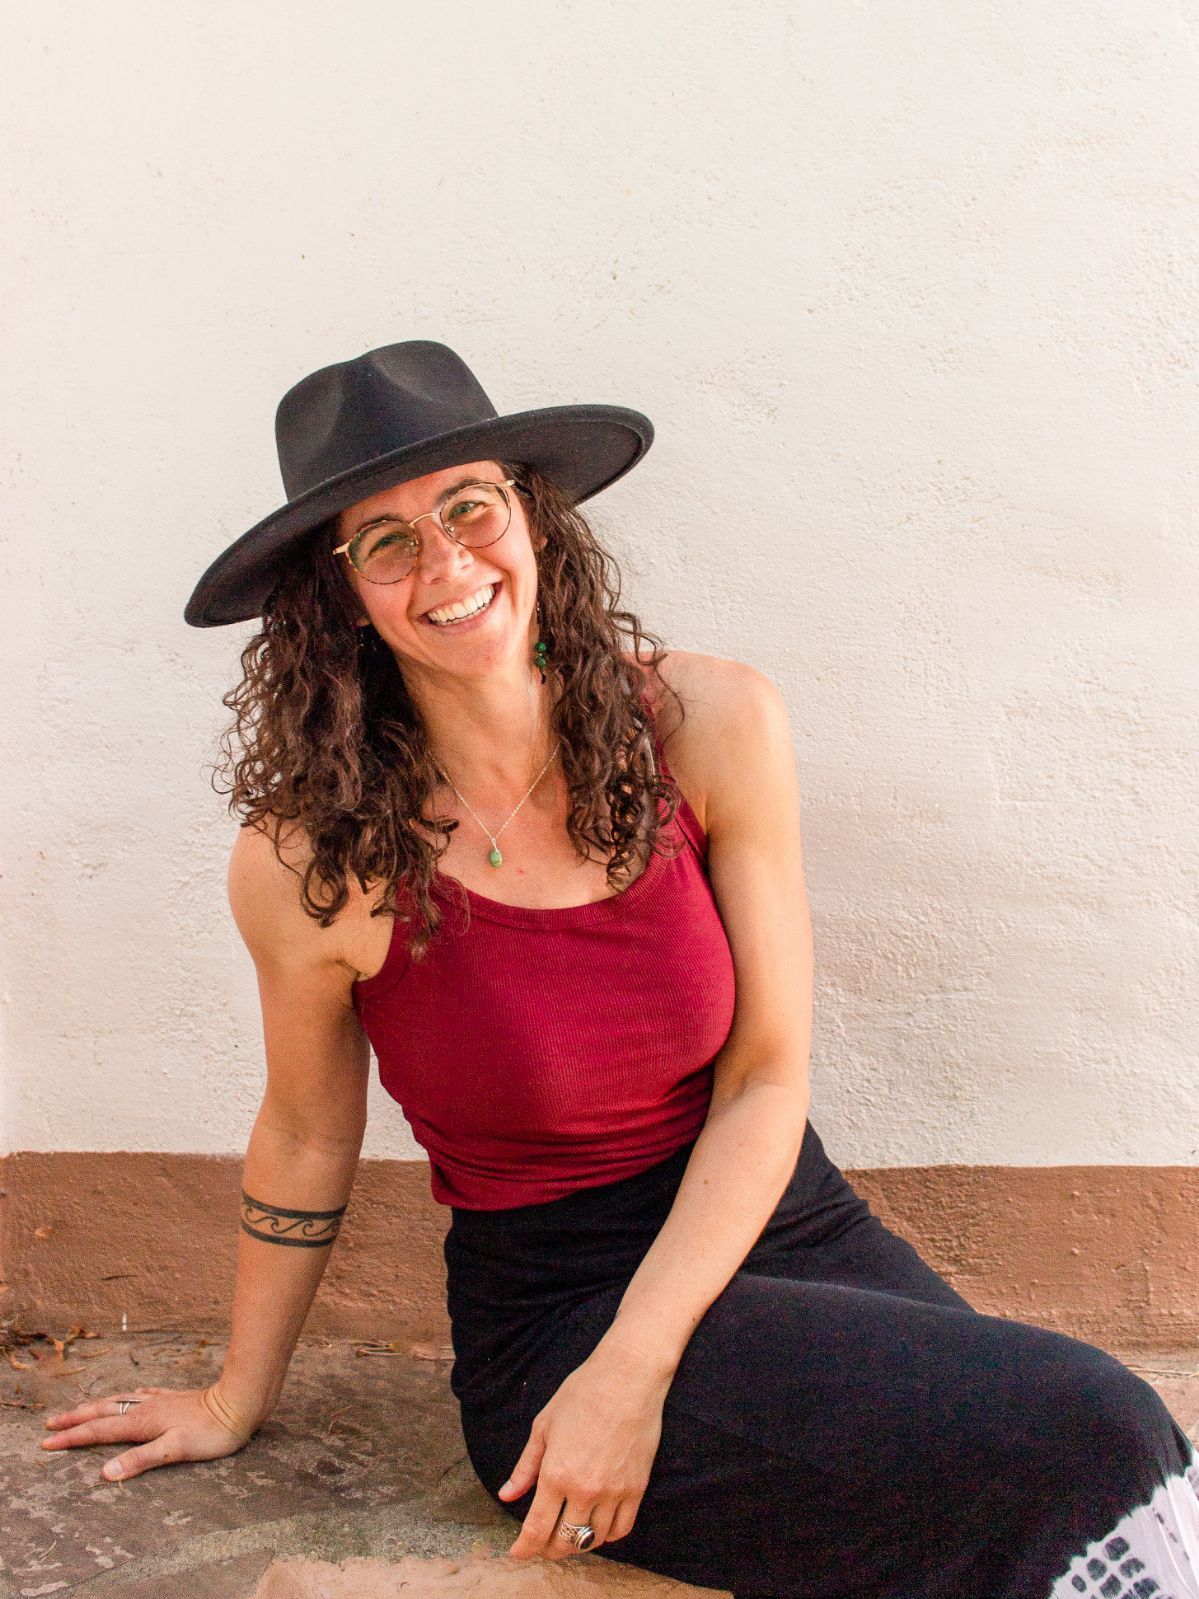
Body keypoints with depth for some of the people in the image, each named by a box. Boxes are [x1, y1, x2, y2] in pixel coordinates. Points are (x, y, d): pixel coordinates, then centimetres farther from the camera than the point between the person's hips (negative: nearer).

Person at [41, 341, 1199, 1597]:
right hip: (550, 1310, -3)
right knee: (1088, 1441, -21)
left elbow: (766, 1080, -5)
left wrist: (631, 1370, -15)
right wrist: (237, 1400, 17)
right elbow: (307, 1139, 4)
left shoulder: (711, 728, -8)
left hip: (781, 1227, 4)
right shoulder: (309, 861, -12)